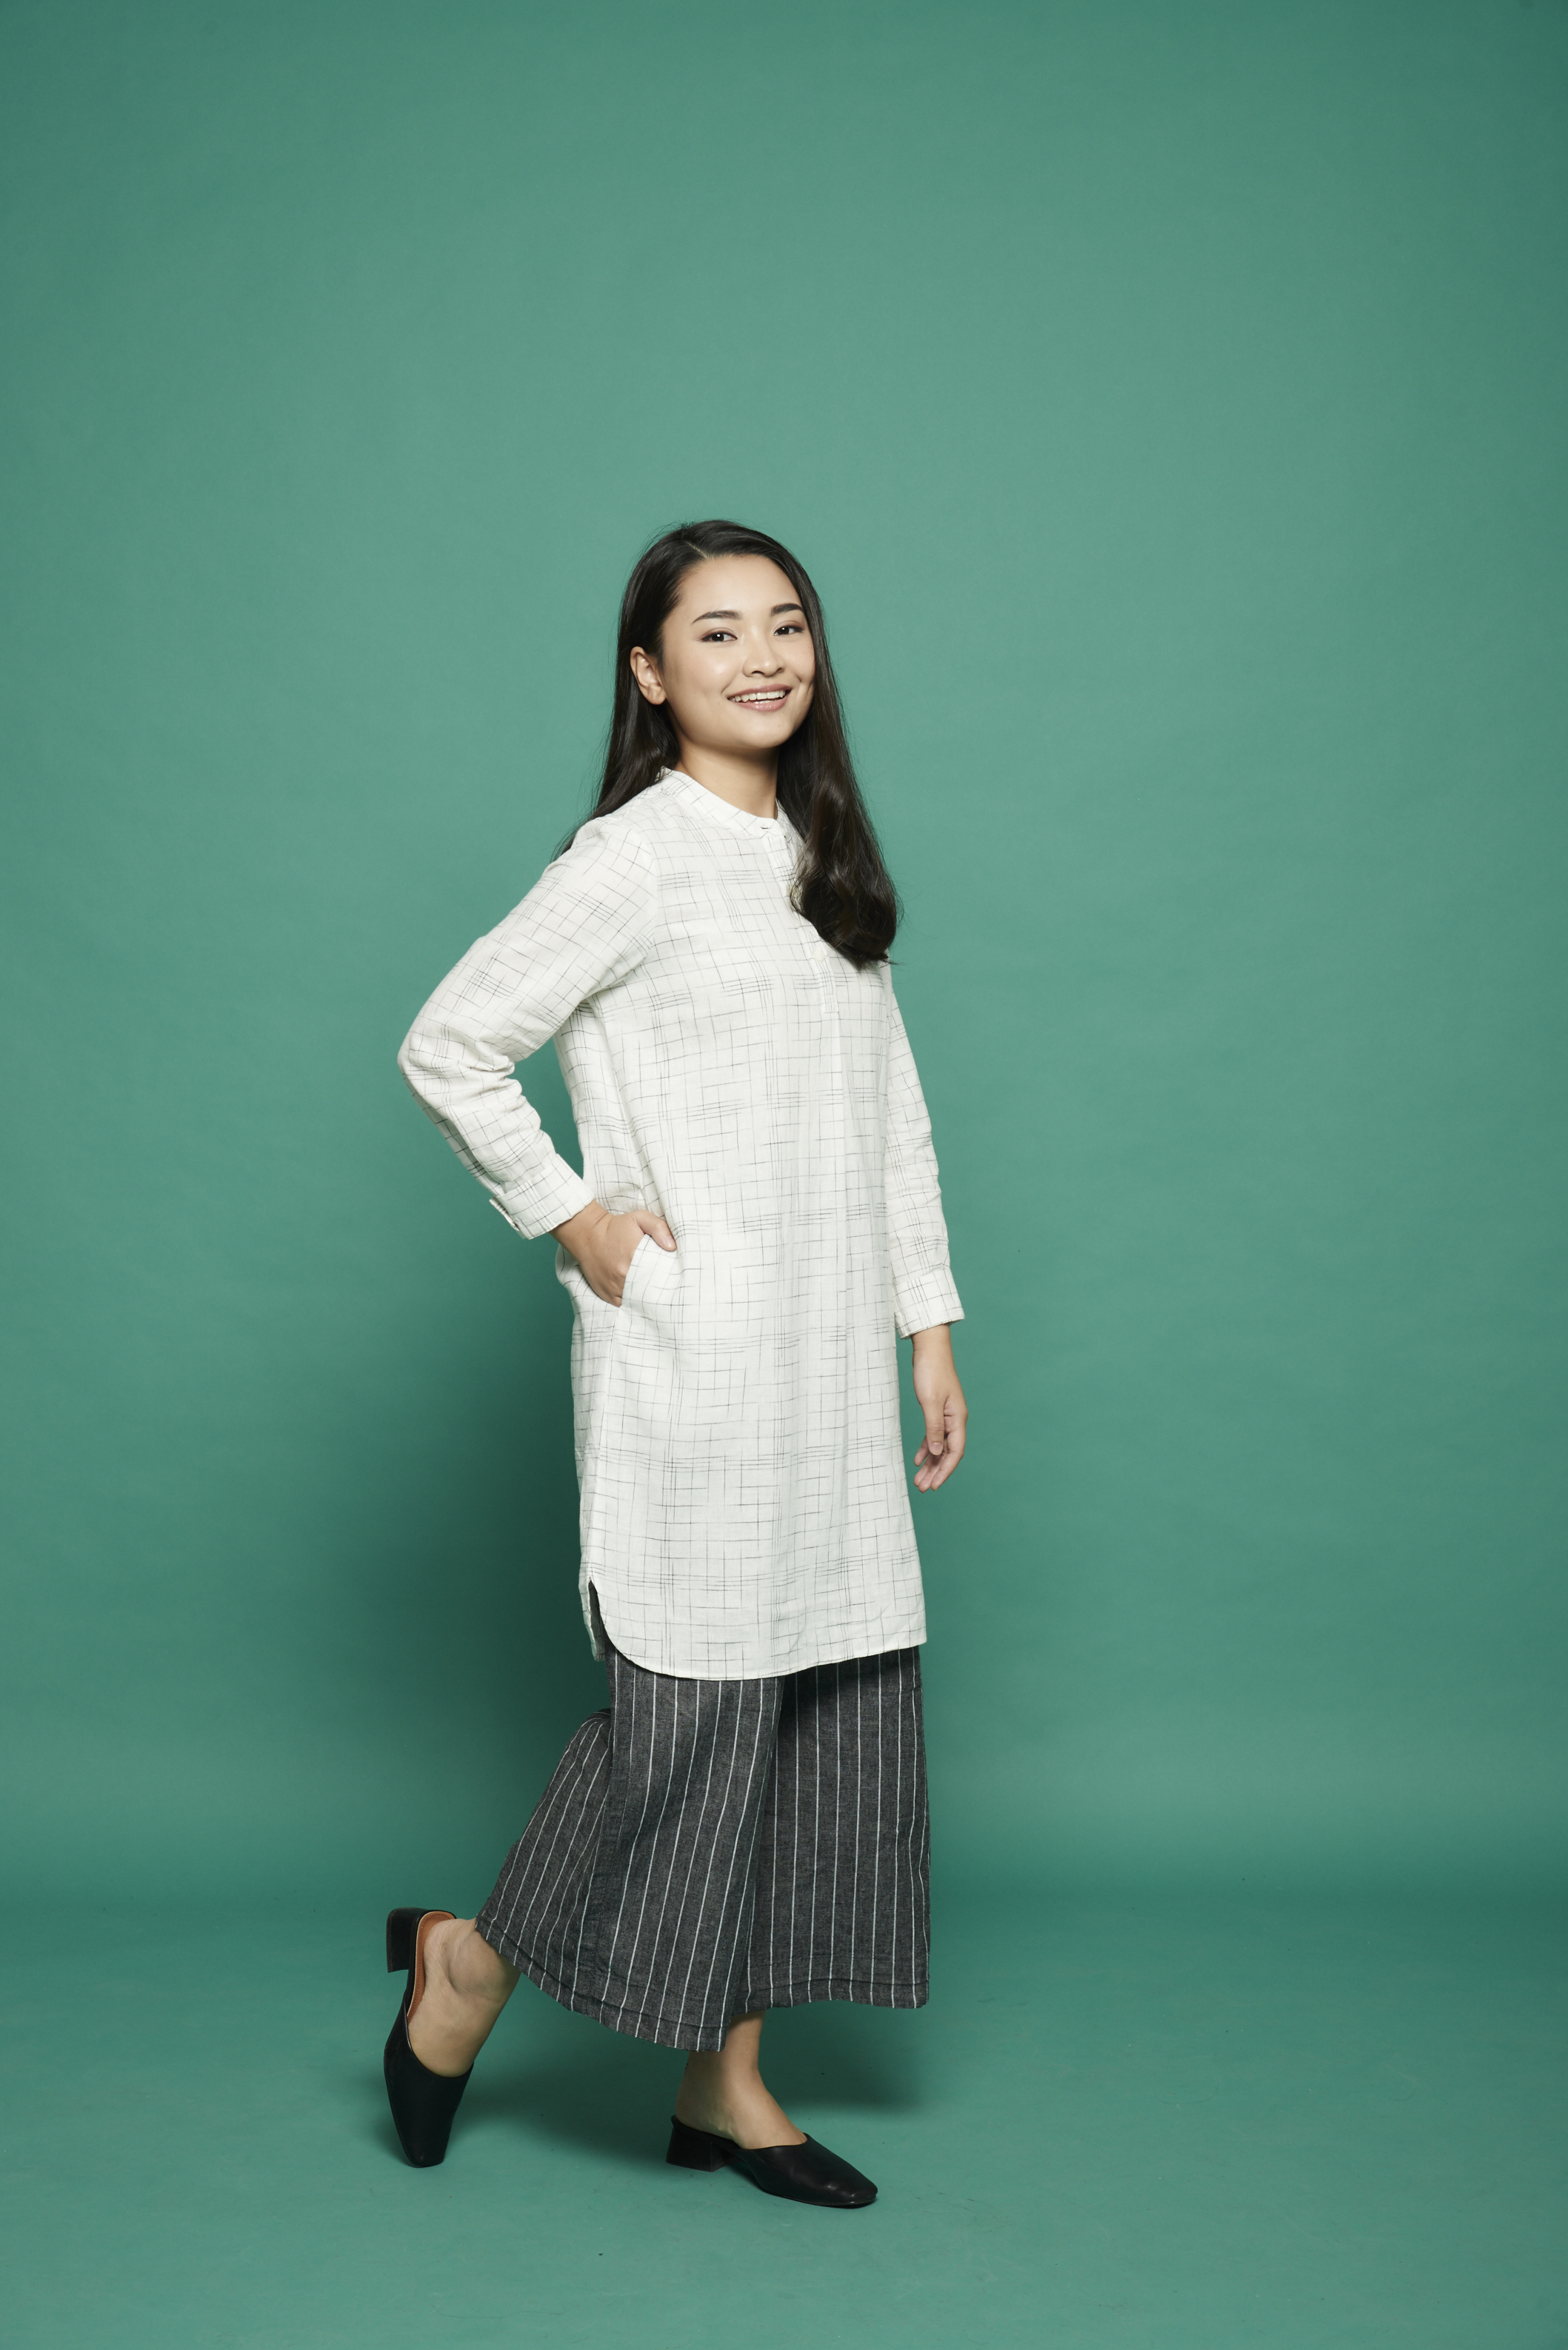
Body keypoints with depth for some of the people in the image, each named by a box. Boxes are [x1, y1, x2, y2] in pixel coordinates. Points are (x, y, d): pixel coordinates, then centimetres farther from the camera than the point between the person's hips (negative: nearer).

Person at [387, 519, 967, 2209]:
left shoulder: (825, 861, 14)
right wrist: (569, 1218, -8)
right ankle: (468, 1964, 21)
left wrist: (930, 1325, 12)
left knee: (828, 1699, 7)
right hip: (692, 1357, -7)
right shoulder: (635, 859, -8)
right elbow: (449, 1047, -7)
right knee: (688, 1700, -4)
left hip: (830, 1363, 7)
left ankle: (727, 2085, 19)